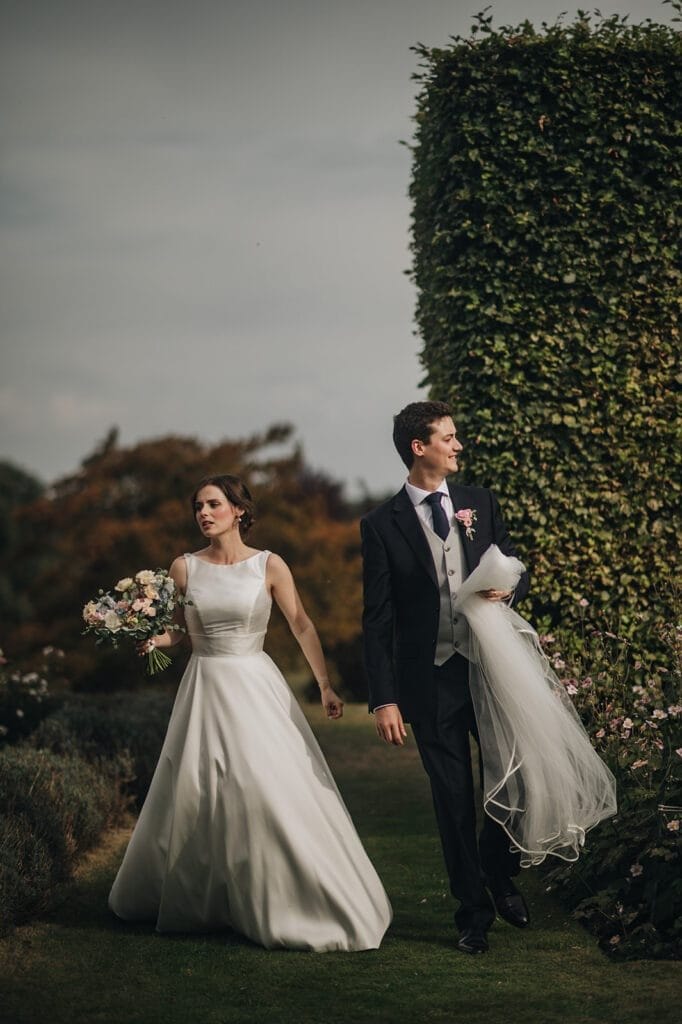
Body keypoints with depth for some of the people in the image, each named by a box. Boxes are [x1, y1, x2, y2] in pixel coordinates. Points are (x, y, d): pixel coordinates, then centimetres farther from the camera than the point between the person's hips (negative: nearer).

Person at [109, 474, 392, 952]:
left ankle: (281, 905, 2)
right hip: (205, 690, 2)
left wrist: (326, 685, -3)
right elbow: (175, 630, 9)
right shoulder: (185, 567, 2)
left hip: (256, 687, -2)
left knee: (276, 792, -10)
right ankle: (195, 902, 24)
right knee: (196, 796, 6)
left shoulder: (269, 566, -3)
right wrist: (149, 638, -12)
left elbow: (302, 625, -1)